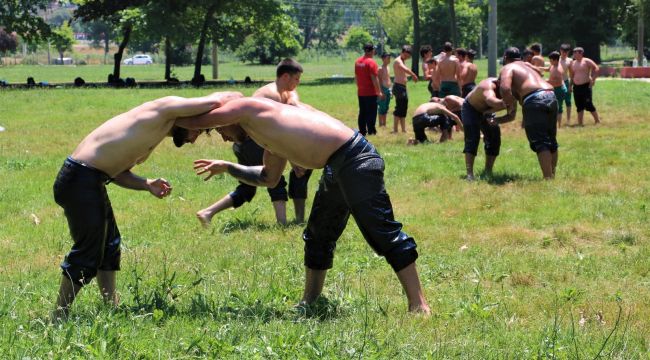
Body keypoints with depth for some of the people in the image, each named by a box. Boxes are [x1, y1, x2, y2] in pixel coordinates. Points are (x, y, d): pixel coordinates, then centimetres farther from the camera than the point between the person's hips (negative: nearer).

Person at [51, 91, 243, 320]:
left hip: (91, 180, 11)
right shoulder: (166, 108, -9)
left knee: (109, 244, 20)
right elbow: (216, 101, -15)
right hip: (80, 179, -11)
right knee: (88, 250, -7)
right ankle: (59, 316, -1)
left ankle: (111, 307, 30)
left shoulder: (153, 134, 20)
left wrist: (146, 184, 3)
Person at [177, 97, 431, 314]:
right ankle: (309, 301, 31)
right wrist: (227, 168, 37)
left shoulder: (245, 107, -2)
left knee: (382, 232, -11)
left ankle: (418, 305, -11)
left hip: (355, 159, -11)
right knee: (318, 237, 20)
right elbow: (269, 178, 37)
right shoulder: (269, 133, 25)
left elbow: (193, 122, 0)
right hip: (337, 167, 11)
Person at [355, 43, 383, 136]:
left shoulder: (357, 62, 7)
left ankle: (362, 131, 12)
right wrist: (379, 91, -12)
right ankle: (371, 131, -2)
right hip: (371, 93, -7)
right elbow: (374, 78, -17)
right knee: (371, 112, -1)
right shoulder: (371, 62, -15)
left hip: (361, 92, 7)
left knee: (362, 112, 11)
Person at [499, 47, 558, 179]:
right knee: (551, 141, 17)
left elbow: (505, 88, -11)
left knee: (539, 142, -9)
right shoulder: (528, 67, 34)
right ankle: (552, 175, 24)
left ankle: (548, 178, -17)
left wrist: (510, 106, 3)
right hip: (551, 97, 8)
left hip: (534, 99, -7)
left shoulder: (507, 68, 9)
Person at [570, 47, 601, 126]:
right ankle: (580, 123, 12)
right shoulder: (573, 63, 14)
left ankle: (597, 120, 5)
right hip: (576, 87, 7)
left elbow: (596, 68, -10)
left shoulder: (586, 61, -6)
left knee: (588, 105, -8)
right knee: (579, 106, 8)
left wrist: (593, 79, -15)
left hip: (585, 86, -7)